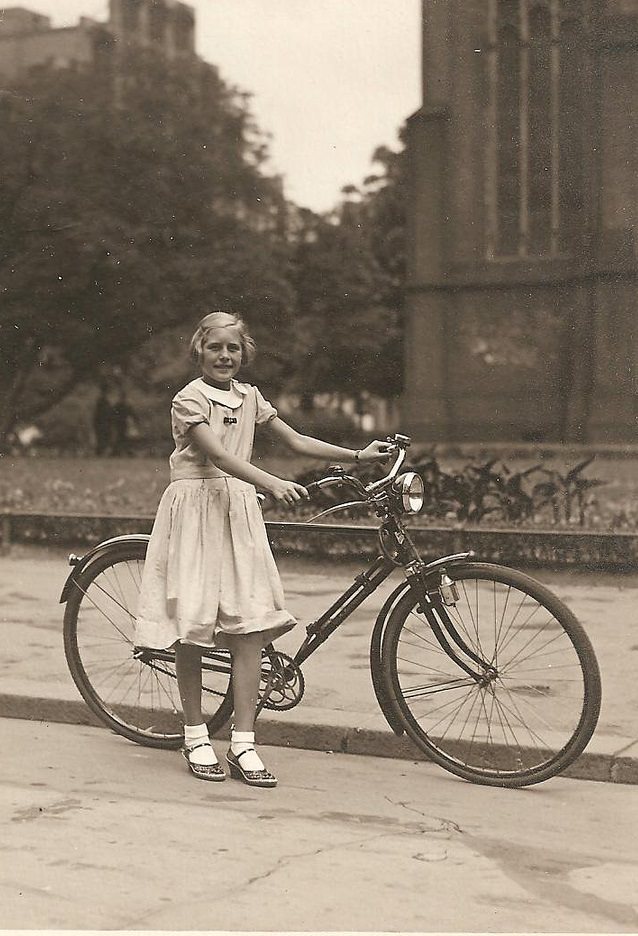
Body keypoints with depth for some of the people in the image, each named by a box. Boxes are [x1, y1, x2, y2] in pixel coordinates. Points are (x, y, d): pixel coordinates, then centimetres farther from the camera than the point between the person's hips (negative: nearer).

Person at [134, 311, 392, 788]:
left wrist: (358, 455, 4)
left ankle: (243, 744, -2)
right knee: (192, 623, -1)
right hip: (196, 508, -5)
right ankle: (196, 737, 14)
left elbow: (297, 440, 12)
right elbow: (218, 455, -20)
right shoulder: (190, 399, -6)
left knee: (251, 624, -5)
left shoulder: (249, 398, 13)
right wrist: (272, 483, -34)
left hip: (239, 511, 5)